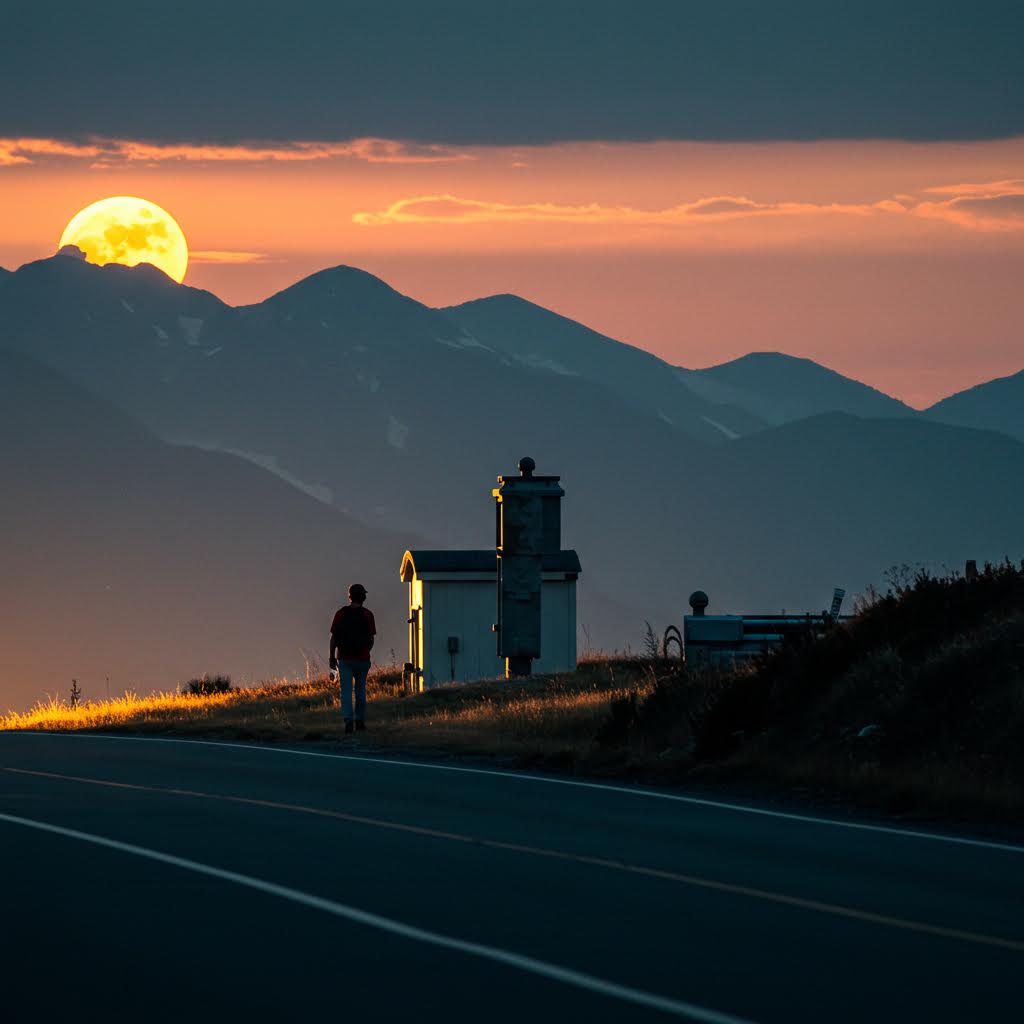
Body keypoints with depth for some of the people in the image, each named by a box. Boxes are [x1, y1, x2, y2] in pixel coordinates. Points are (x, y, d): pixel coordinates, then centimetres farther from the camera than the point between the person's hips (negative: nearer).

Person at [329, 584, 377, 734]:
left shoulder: (340, 614, -2)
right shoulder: (367, 615, -4)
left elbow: (333, 637, -2)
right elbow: (371, 639, -2)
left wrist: (332, 657, 5)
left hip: (344, 658, 0)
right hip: (361, 658, 0)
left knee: (346, 692, -2)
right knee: (360, 690, 16)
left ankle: (348, 721, -17)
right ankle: (360, 721, 19)